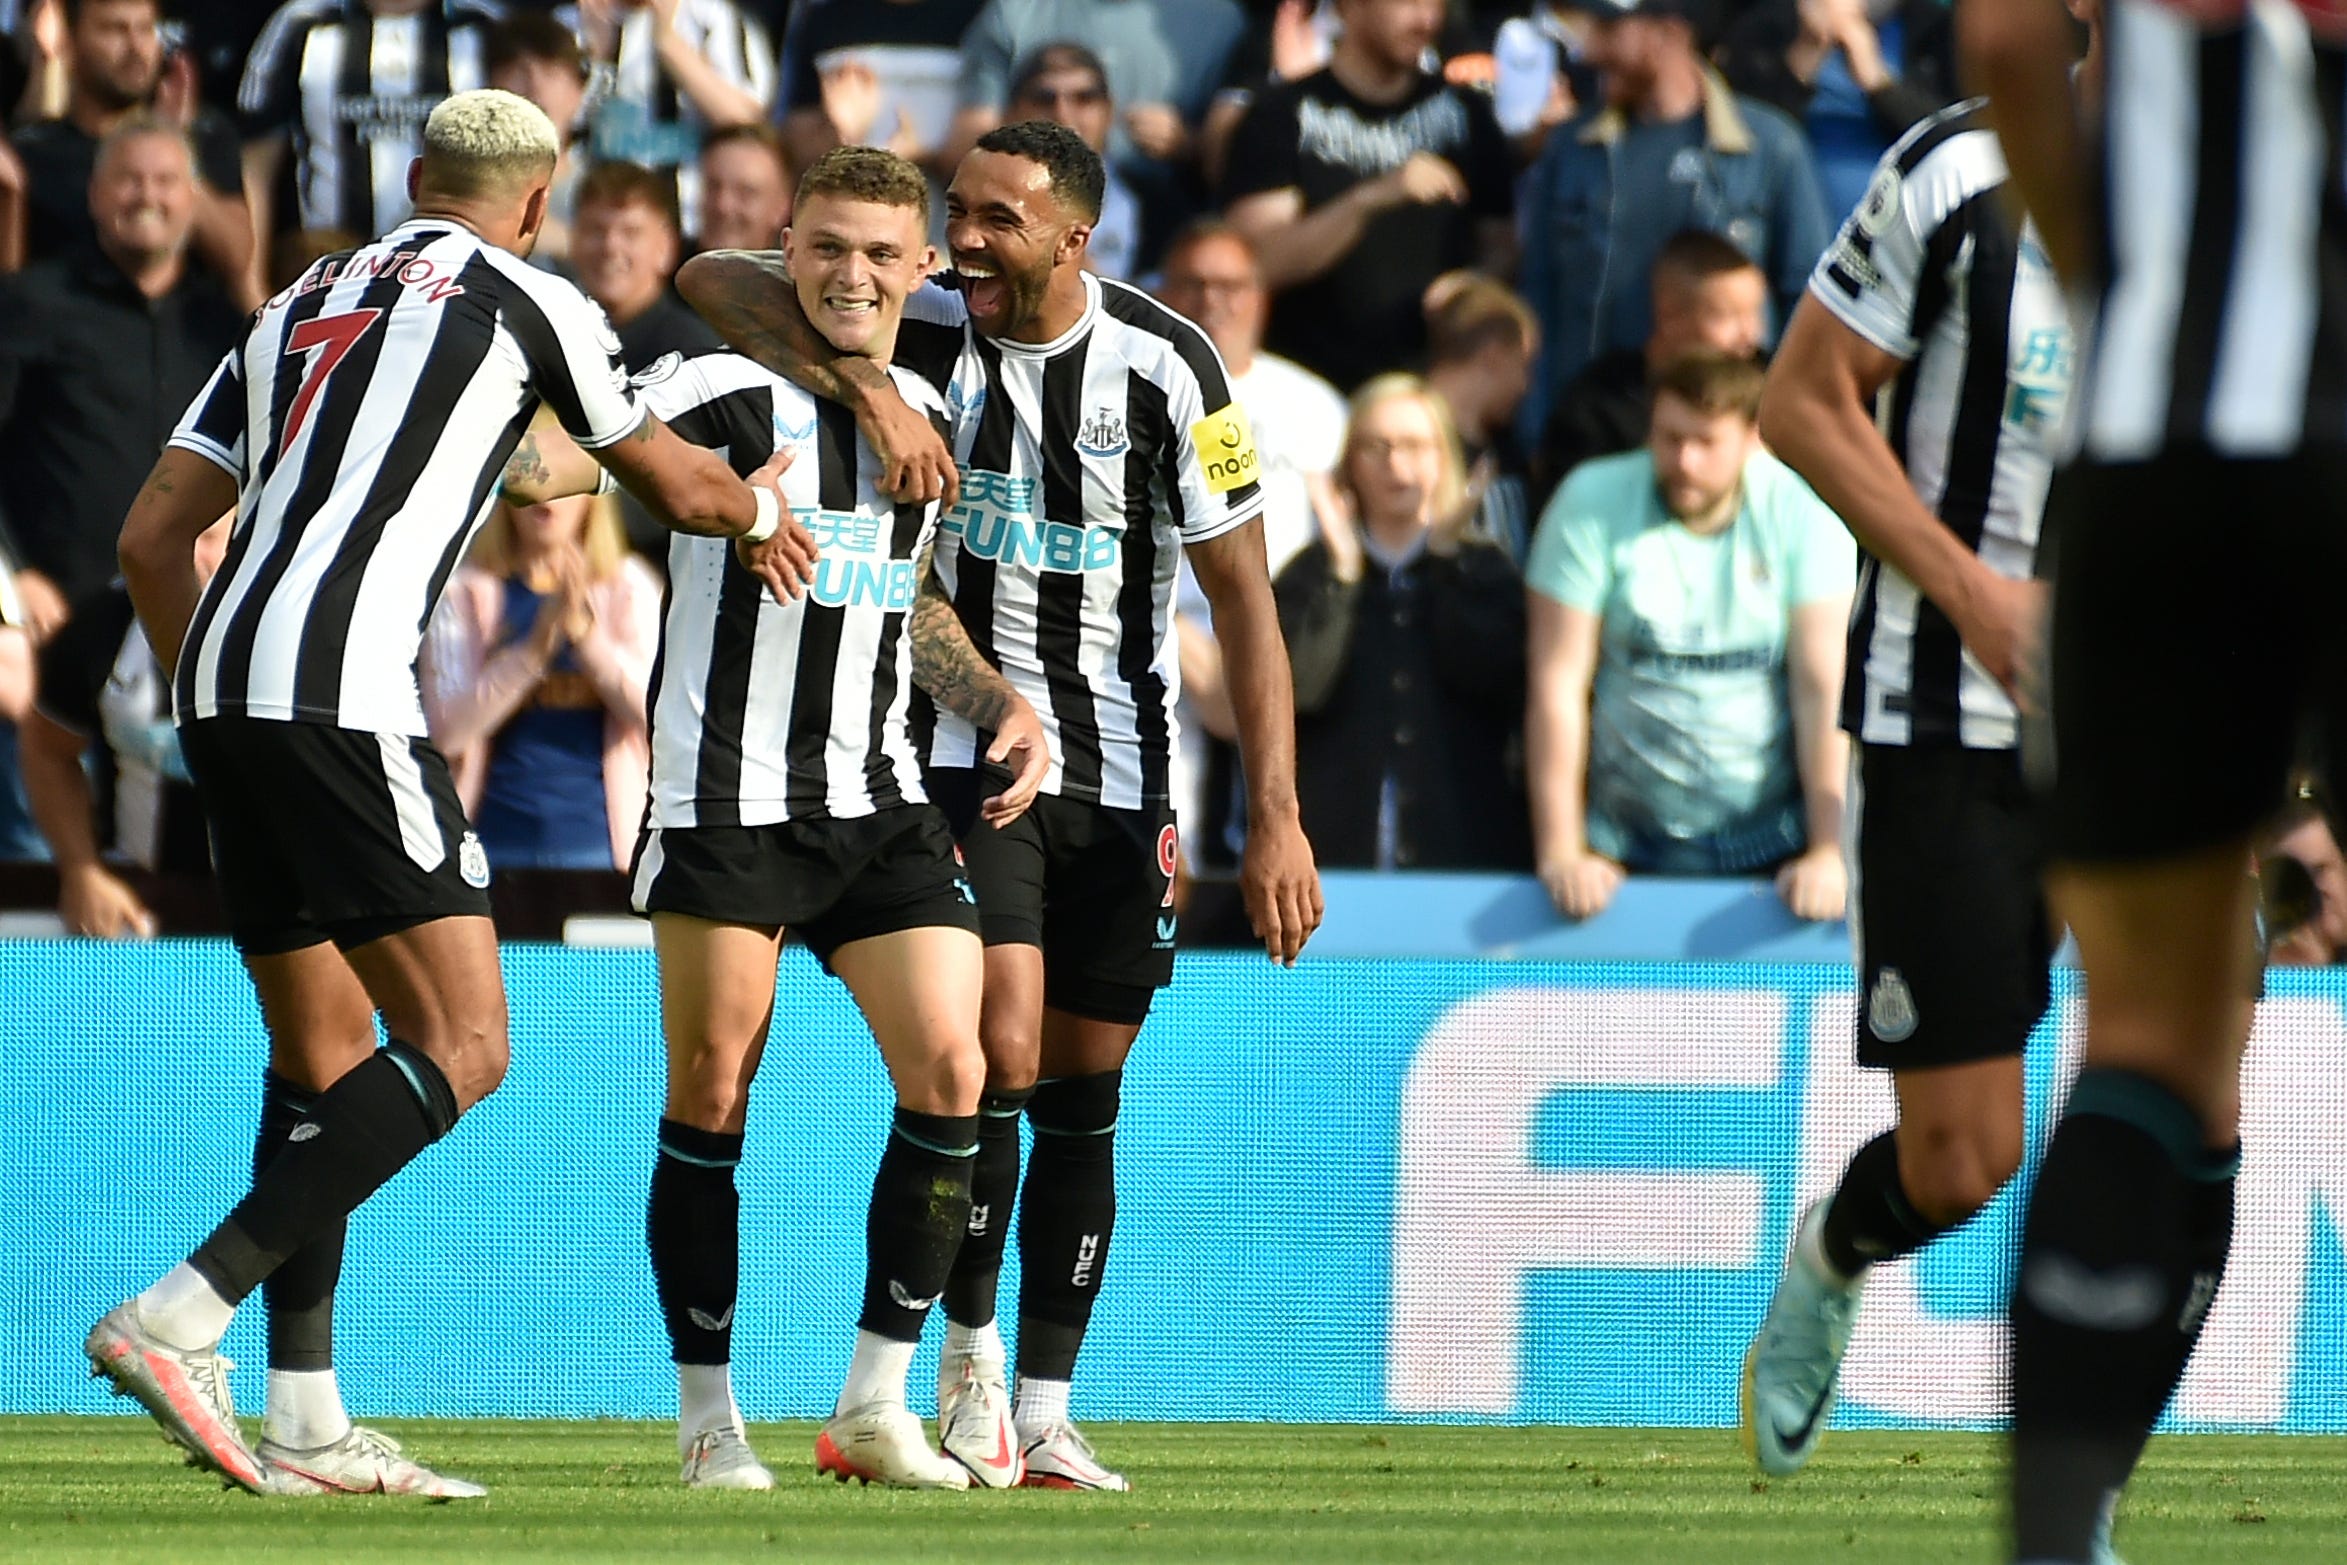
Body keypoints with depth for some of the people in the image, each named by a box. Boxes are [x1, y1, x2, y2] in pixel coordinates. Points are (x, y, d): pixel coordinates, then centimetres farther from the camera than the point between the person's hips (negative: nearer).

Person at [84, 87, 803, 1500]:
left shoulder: (301, 309, 22)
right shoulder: (529, 304, 5)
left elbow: (154, 536, 19)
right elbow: (677, 486, 18)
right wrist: (765, 509, 40)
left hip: (219, 689, 8)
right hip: (340, 693, -8)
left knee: (324, 1054, 15)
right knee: (460, 1049, -8)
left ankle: (308, 1424, 11)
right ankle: (177, 1319, -20)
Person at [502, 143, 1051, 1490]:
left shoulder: (929, 417, 14)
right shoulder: (724, 391, -6)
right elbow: (565, 460, -16)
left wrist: (1005, 704, 14)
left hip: (882, 802, 5)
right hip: (728, 802, -5)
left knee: (949, 1073, -6)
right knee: (713, 1090, -4)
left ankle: (877, 1407, 4)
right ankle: (709, 1416, 8)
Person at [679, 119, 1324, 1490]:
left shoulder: (1165, 368, -11)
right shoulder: (928, 334, -8)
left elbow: (1245, 596, -7)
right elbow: (716, 280, -15)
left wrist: (1276, 818, -13)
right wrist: (865, 388, -30)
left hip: (1122, 773, 1)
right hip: (971, 753, -1)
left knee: (1083, 1098, 5)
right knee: (999, 1059, -17)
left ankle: (1045, 1415, 13)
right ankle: (971, 1352, 2)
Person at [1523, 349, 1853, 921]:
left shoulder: (1801, 512, -3)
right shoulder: (1592, 503, -4)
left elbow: (1823, 687, -6)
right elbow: (1558, 684, -4)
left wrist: (1829, 853, -14)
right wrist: (1560, 853, -10)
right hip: (1629, 847, 0)